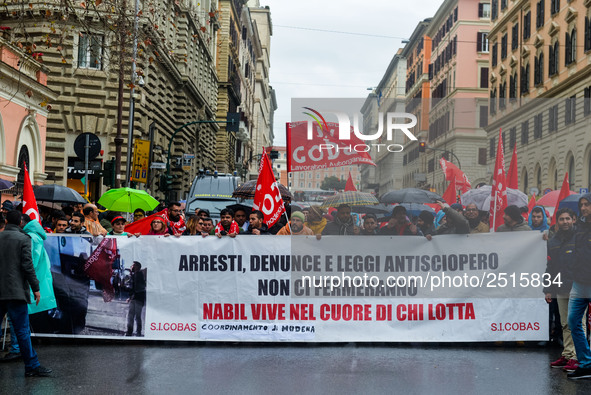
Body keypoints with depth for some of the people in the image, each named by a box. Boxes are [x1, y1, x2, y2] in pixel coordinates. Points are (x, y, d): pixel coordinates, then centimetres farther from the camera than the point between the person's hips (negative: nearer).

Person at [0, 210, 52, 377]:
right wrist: (35, 288, -5)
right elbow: (27, 265, -11)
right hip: (15, 291, -4)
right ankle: (31, 366, 1)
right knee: (22, 330, -2)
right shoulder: (23, 239, -5)